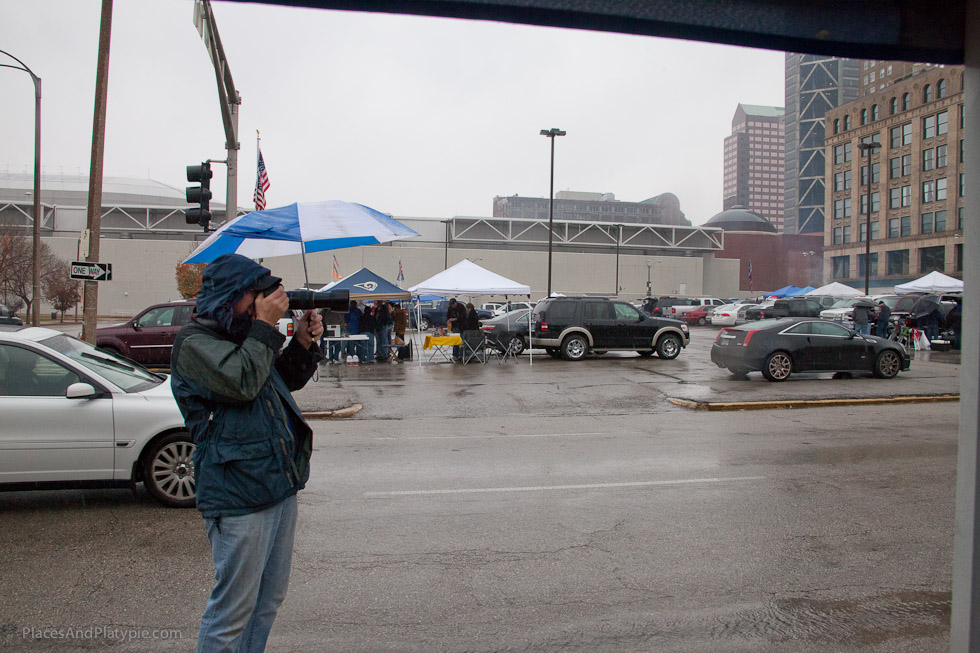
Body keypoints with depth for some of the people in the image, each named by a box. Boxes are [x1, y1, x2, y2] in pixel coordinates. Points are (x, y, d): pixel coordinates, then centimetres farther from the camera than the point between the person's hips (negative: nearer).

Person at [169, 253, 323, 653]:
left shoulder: (244, 333, 16)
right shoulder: (195, 341, -11)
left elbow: (288, 381, 23)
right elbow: (242, 381, -26)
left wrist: (303, 343, 6)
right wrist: (266, 325, -17)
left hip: (280, 485, 9)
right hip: (238, 498, -9)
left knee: (269, 599, 19)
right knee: (233, 608, 1)